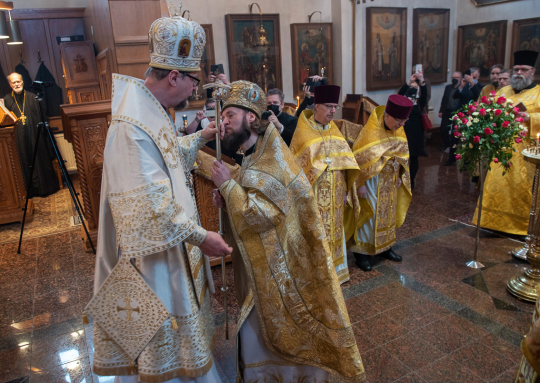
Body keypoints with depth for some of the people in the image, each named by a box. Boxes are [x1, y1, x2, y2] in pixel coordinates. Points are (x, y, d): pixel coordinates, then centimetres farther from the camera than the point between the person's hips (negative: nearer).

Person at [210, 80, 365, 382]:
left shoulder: (270, 161, -22)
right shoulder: (258, 156, 8)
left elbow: (258, 213, -28)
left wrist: (227, 184, -19)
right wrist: (228, 199, -1)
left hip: (277, 269, -9)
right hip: (265, 264, 9)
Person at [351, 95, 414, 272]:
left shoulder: (399, 131, -2)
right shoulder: (370, 132, -23)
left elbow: (402, 155, 11)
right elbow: (358, 159, -21)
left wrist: (399, 176, 9)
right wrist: (360, 184, -19)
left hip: (390, 181, 7)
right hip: (371, 180, -7)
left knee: (387, 214, 17)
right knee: (368, 216, 1)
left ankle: (384, 247, 33)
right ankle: (362, 252, 15)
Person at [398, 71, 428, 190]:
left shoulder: (420, 103, 6)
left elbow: (424, 95, -13)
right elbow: (400, 93, -15)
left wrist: (422, 81, -28)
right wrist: (409, 81, -28)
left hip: (416, 133, 1)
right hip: (404, 132, -1)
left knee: (414, 158, 7)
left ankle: (411, 181, 21)